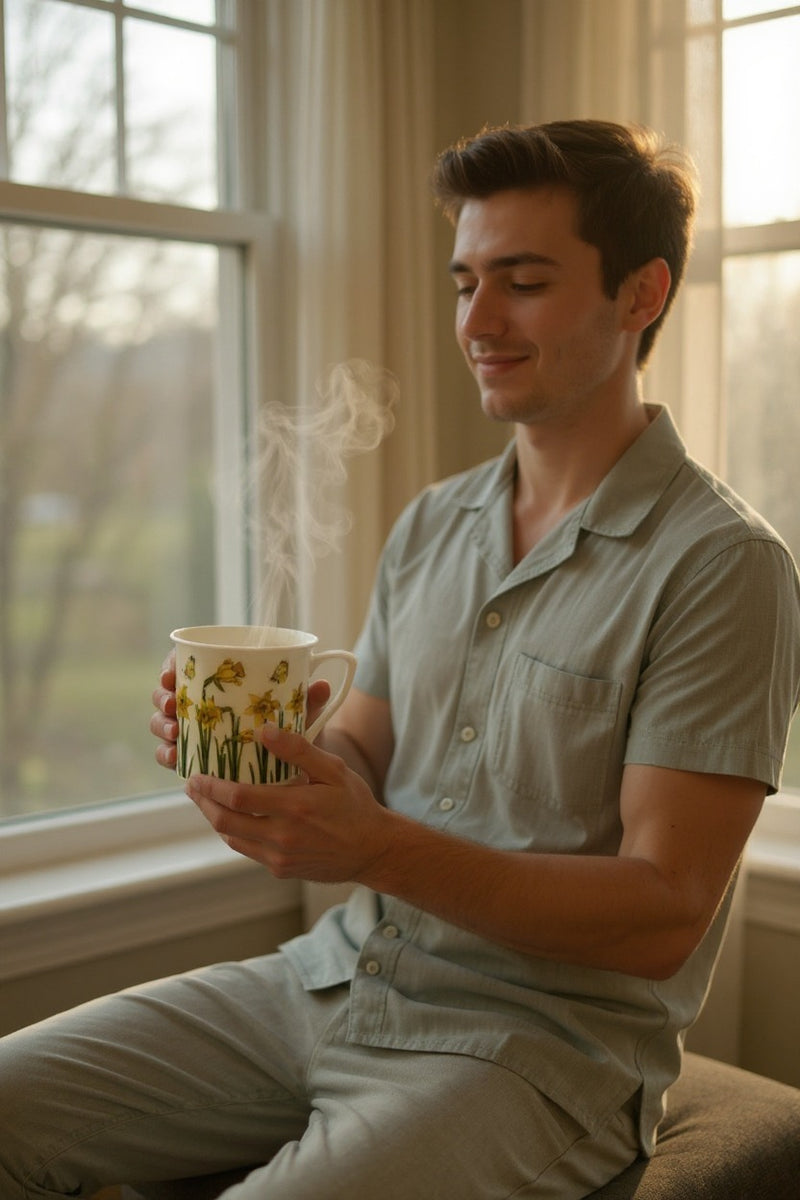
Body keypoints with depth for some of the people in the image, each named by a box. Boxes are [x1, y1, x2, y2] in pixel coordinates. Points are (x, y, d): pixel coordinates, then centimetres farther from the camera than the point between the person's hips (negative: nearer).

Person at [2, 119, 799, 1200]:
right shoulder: (429, 526, 10)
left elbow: (662, 918, -16)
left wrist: (377, 848, -27)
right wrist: (255, 753, -10)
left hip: (542, 1041, -5)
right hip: (327, 979, 6)